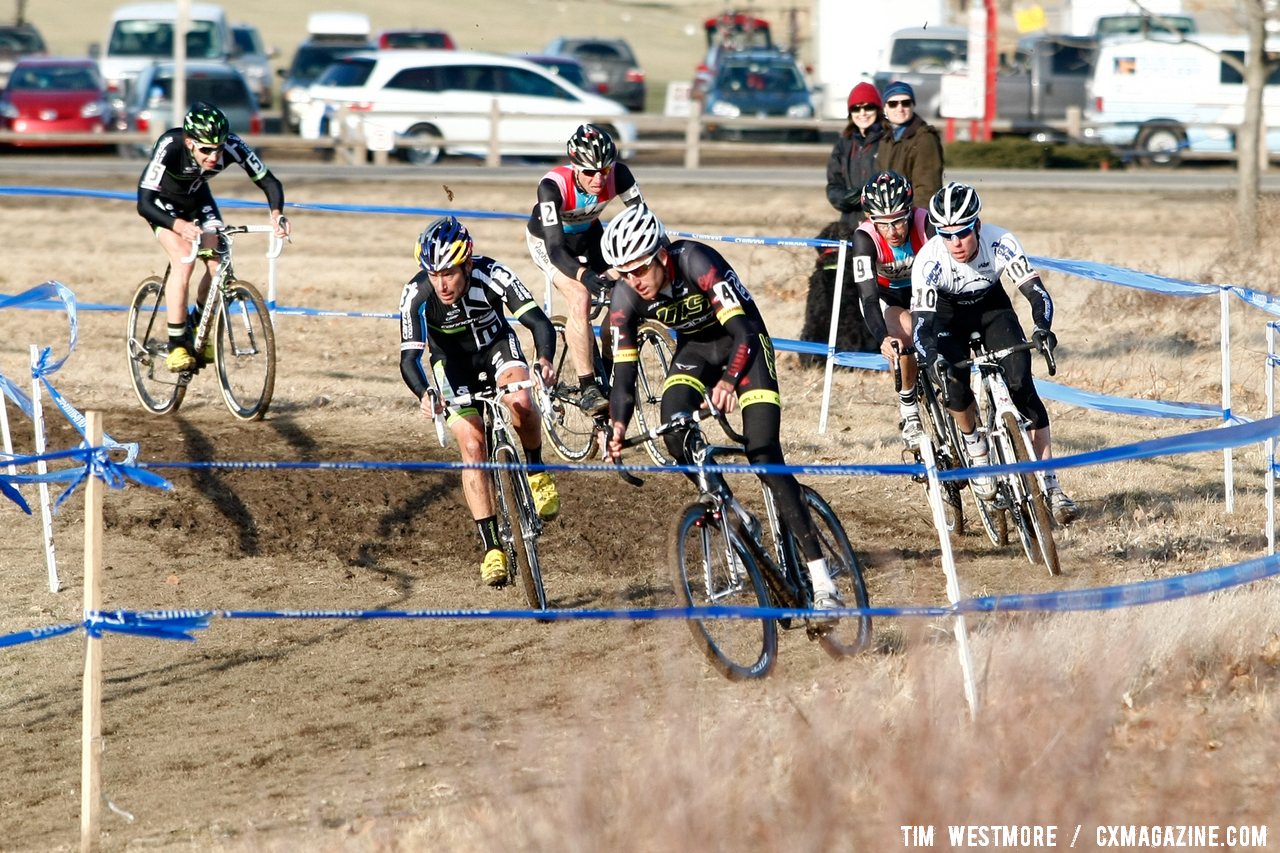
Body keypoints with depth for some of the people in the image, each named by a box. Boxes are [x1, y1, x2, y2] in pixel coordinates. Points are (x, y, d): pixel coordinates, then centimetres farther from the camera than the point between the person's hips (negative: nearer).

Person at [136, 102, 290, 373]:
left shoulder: (232, 146, -32)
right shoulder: (169, 146, -40)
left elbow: (269, 182, -25)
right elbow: (144, 203, -44)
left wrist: (276, 213, -46)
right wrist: (179, 225, -62)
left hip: (197, 198, 4)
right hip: (163, 201, -4)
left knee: (218, 264, -12)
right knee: (184, 260, -25)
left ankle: (197, 327, 15)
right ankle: (176, 345, -17)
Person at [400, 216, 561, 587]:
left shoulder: (492, 276, -30)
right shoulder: (416, 295, -29)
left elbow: (539, 321, -34)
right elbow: (409, 357, -31)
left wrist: (544, 360, -54)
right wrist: (424, 394, -52)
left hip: (496, 345, 0)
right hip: (452, 361, 0)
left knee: (520, 401, -32)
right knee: (472, 445, -14)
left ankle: (536, 470, -4)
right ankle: (491, 547, -9)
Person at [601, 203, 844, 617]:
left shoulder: (697, 263, -34)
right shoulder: (625, 298, -20)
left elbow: (743, 333, -36)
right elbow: (624, 373, -20)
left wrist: (729, 381, -53)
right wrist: (618, 428, -37)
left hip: (743, 342, -4)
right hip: (695, 348, 4)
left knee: (764, 456, -16)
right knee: (674, 429, -26)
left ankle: (821, 579, -17)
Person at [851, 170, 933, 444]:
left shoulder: (925, 224, -31)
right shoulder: (865, 238, -32)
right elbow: (868, 297, -38)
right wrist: (882, 339, -55)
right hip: (885, 297, -2)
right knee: (907, 330, -30)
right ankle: (908, 410, -11)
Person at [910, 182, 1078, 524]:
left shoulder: (1000, 243, -30)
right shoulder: (929, 260, -34)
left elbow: (1036, 291, -33)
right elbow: (922, 325, -38)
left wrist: (1042, 326, -54)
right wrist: (935, 359, -58)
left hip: (992, 307, 1)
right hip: (946, 315, -1)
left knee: (1021, 384, -17)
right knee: (955, 385, -28)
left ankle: (1051, 487, -15)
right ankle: (977, 456, 2)